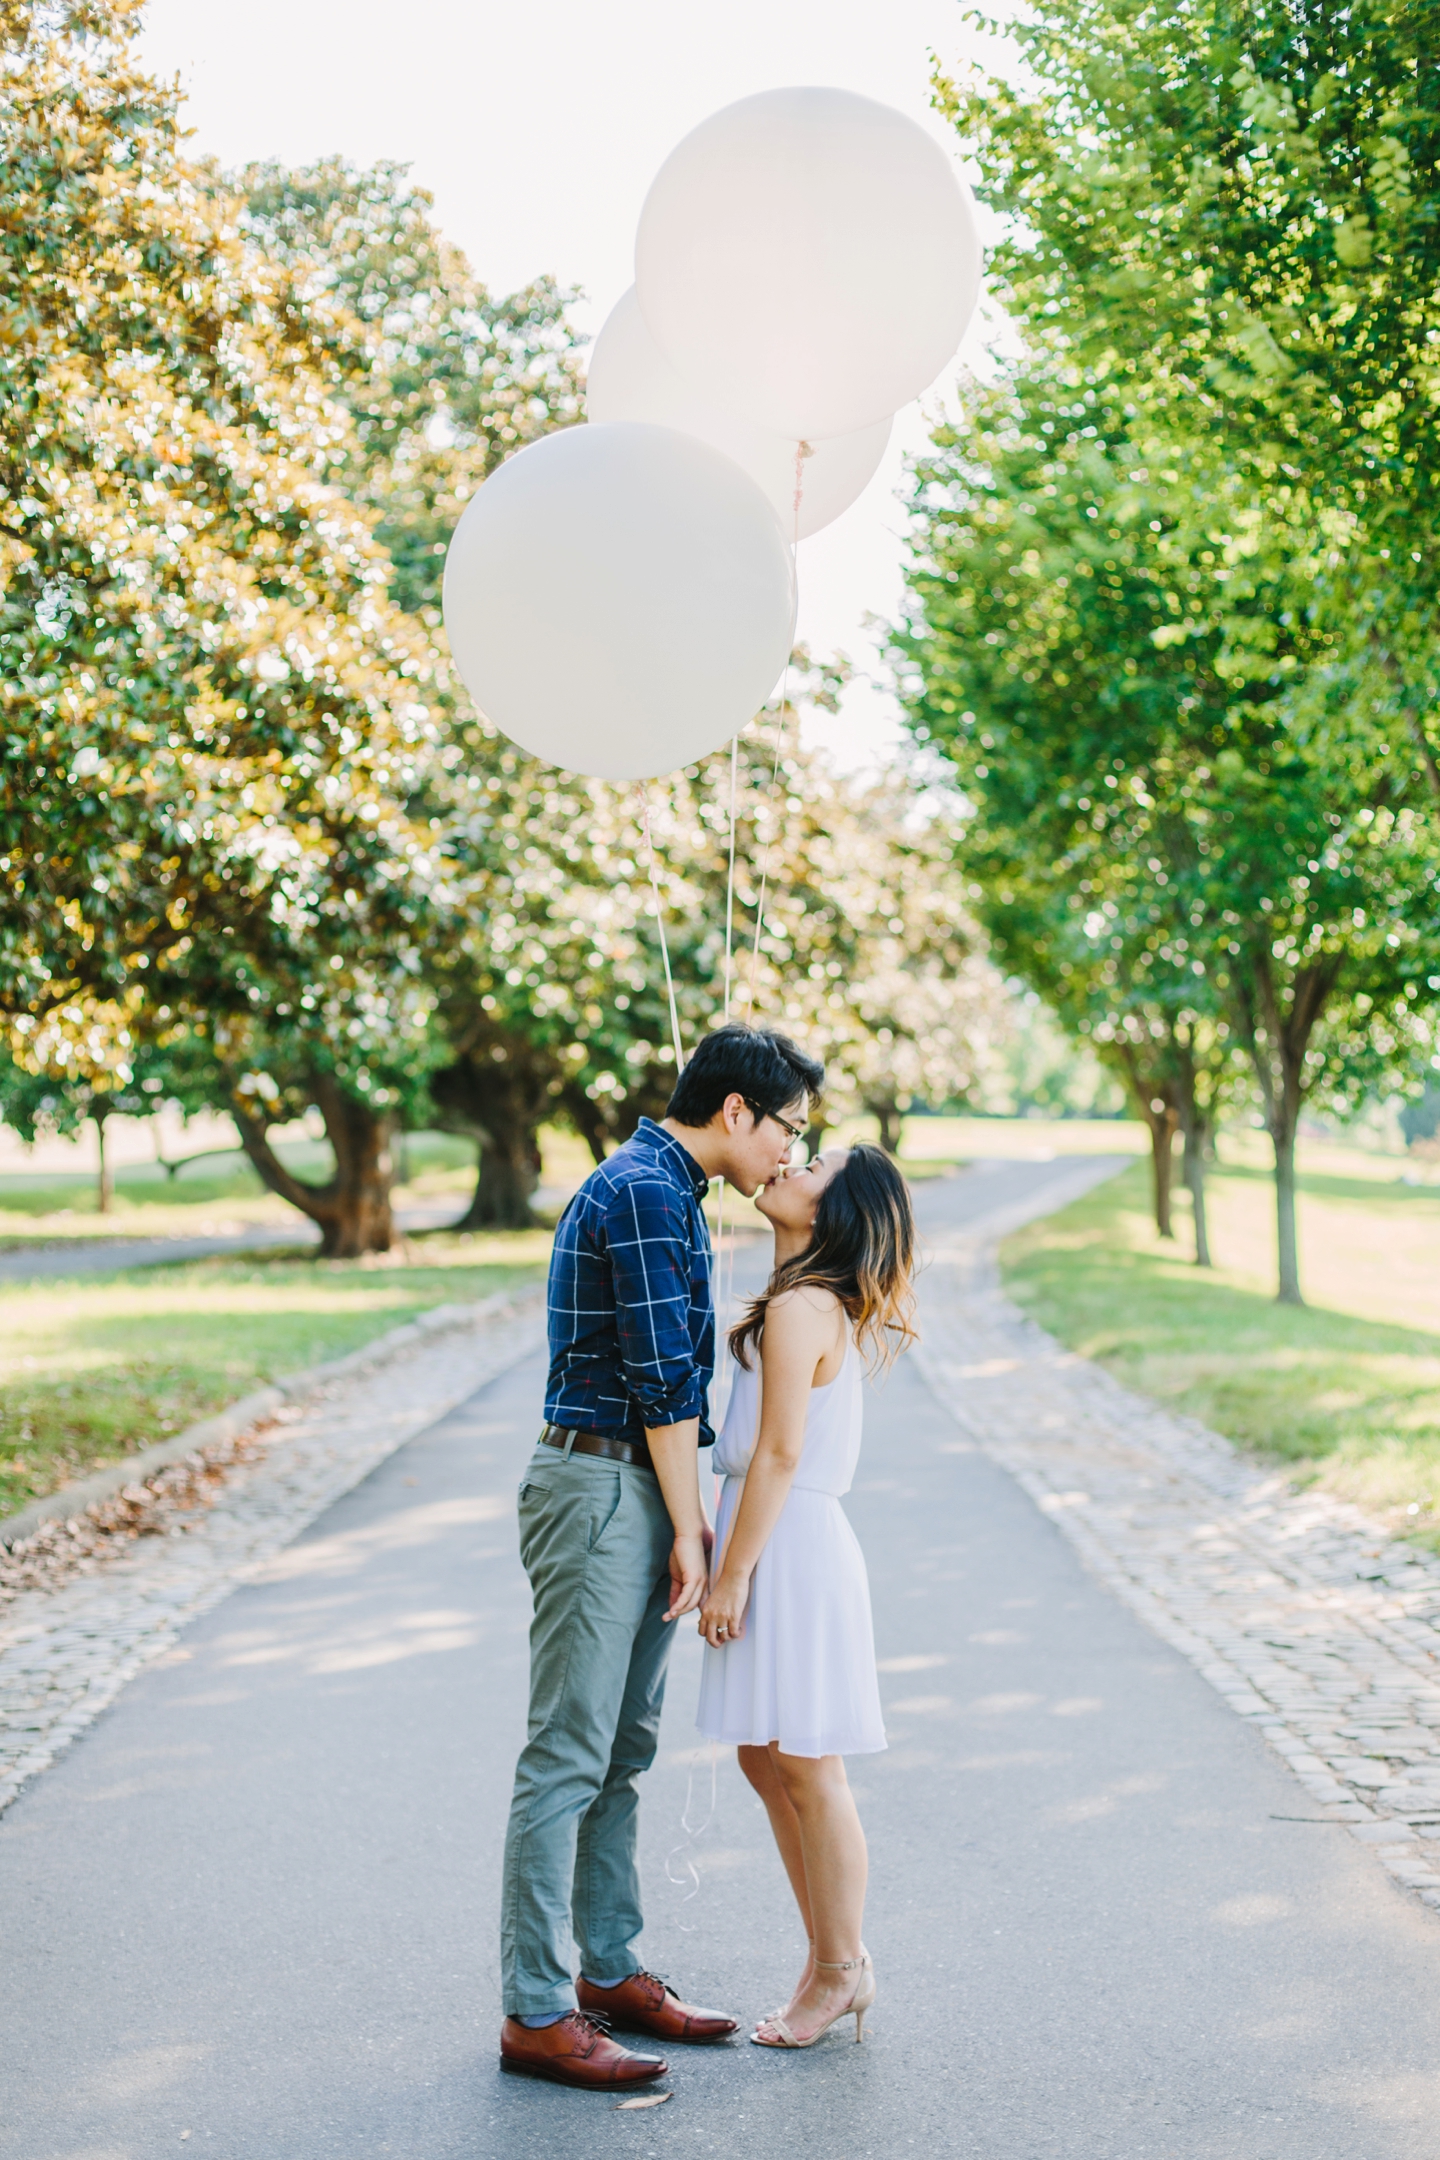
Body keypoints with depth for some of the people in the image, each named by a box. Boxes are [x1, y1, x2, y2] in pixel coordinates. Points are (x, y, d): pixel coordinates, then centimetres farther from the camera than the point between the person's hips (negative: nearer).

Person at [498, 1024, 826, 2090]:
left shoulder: (666, 1190, 17)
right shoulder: (644, 1192, -15)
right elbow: (661, 1376, -17)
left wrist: (687, 1513, 20)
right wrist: (689, 1528, -13)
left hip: (636, 1490, 10)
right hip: (600, 1488, -10)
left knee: (622, 1751, 15)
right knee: (568, 1756, -5)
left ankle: (613, 1971, 24)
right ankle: (536, 2014, 0)